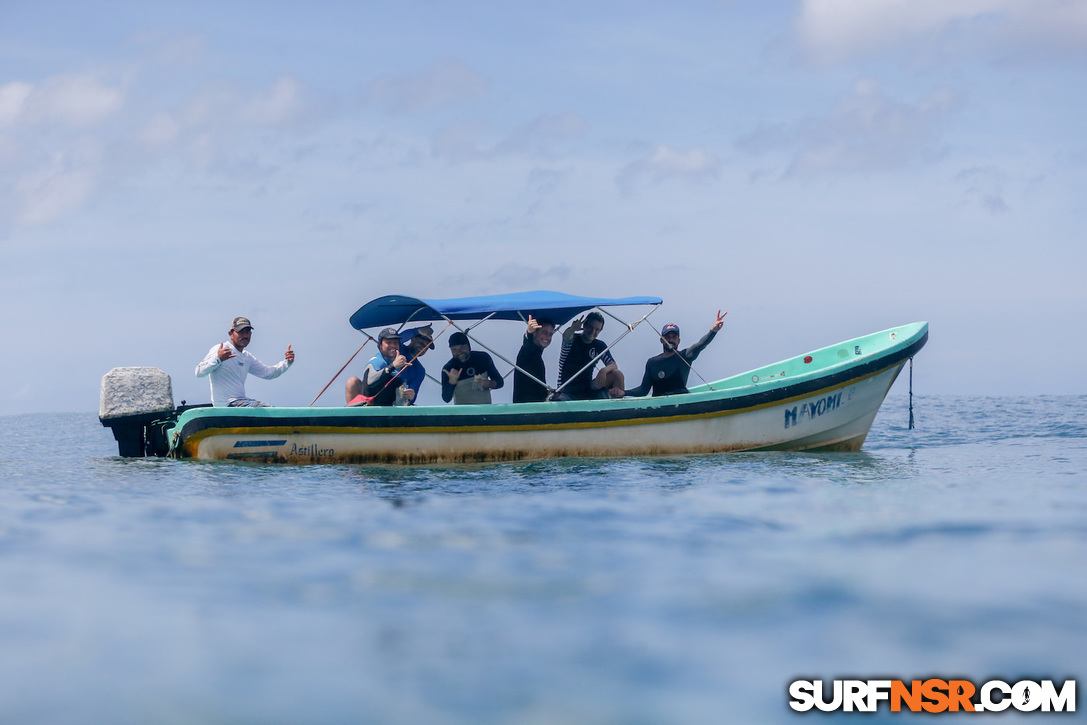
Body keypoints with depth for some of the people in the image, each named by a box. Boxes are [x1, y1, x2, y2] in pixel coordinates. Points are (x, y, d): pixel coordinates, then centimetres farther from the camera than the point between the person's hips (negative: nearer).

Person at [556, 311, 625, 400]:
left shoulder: (599, 346, 9)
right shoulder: (572, 340, -1)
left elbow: (613, 365, -1)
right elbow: (566, 337, -28)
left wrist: (604, 370, -28)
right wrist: (572, 329, -55)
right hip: (568, 392, -3)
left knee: (617, 374, -17)